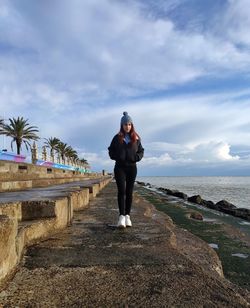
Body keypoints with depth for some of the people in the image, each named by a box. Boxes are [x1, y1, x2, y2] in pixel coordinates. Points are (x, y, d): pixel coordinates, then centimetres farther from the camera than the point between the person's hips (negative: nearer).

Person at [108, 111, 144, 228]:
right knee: (121, 190, -11)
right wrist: (118, 157, -14)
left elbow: (141, 151, 10)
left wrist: (136, 157, -10)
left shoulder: (136, 138, 6)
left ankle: (127, 216, 12)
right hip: (120, 167, -2)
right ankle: (121, 216, -11)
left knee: (129, 192, 5)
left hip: (132, 167, 2)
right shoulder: (117, 138, 2)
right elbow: (111, 152, 4)